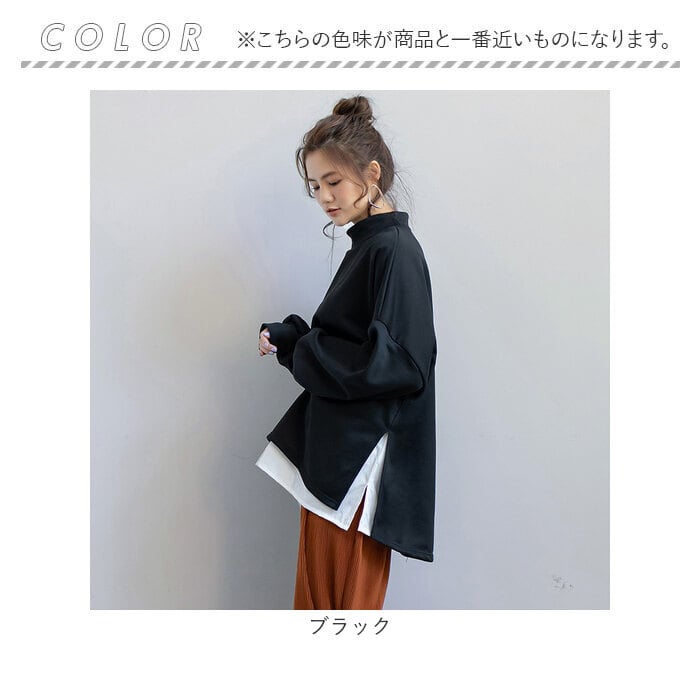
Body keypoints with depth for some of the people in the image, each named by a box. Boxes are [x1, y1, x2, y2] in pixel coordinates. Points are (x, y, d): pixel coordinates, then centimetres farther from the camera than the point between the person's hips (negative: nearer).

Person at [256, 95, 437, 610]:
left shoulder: (396, 251, -14)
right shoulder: (366, 246, 13)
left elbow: (396, 363, -23)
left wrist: (295, 346, -13)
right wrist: (287, 336, 0)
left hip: (362, 460, -9)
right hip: (330, 451, 9)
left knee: (351, 597, 6)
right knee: (316, 592, 17)